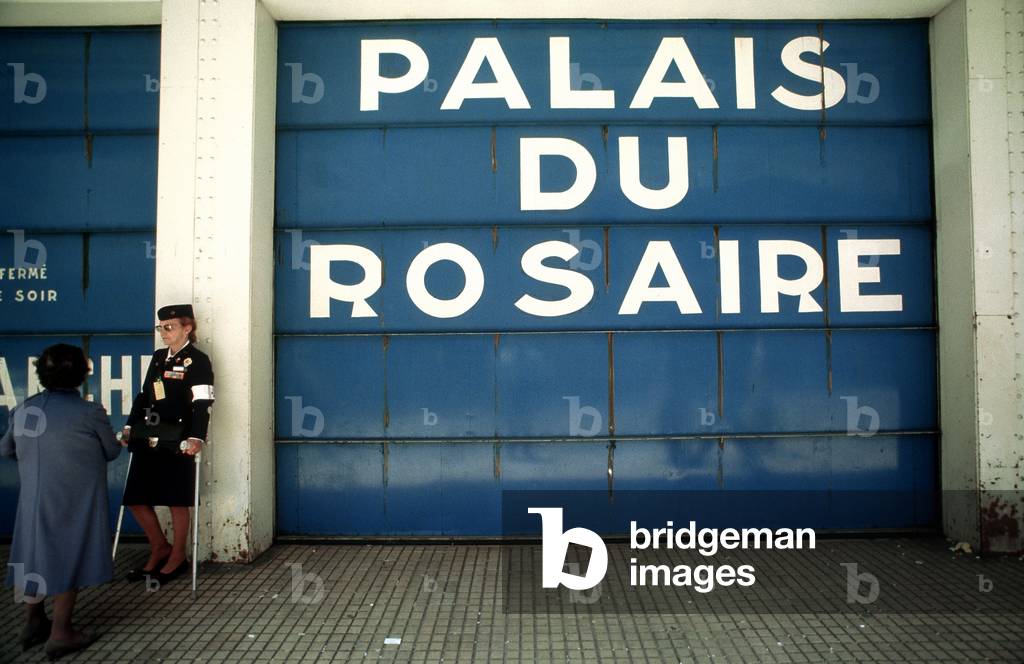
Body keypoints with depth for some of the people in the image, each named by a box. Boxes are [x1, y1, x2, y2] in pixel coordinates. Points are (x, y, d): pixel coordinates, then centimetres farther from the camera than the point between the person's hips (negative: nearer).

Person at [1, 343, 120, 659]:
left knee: (38, 553, 18)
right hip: (77, 500, -4)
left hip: (34, 498, 4)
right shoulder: (90, 412, -15)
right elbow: (112, 452, -2)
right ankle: (60, 633, 13)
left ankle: (34, 622, 31)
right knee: (70, 557, 7)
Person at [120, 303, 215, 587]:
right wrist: (130, 427, 14)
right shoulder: (158, 358, 16)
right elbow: (143, 395, 21)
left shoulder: (198, 360, -6)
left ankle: (177, 558, 19)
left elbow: (202, 403, -14)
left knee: (177, 501, 2)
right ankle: (160, 549, 28)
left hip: (176, 442, -7)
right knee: (136, 499, 9)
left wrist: (197, 437, -23)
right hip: (147, 439, 7)